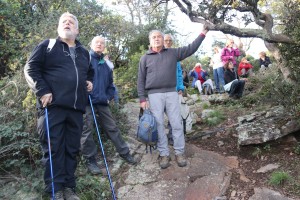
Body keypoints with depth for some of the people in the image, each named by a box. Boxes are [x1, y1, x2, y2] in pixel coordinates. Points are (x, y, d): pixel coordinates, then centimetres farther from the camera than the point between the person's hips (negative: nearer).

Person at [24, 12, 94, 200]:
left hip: (76, 108, 5)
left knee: (72, 149, 7)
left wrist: (90, 82, 16)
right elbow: (31, 68, 1)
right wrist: (42, 91, -9)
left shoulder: (84, 52, 21)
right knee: (54, 148, -3)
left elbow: (90, 72, 37)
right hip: (53, 106, -4)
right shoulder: (47, 45, 6)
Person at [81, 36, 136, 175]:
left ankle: (124, 153, 23)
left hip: (102, 102, 5)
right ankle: (90, 160, 12)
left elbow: (110, 84, 22)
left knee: (112, 128, 11)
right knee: (87, 131, -1)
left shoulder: (107, 64, 15)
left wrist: (109, 97, 10)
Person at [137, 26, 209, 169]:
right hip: (154, 95, -1)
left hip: (171, 93, 1)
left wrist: (203, 33, 6)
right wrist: (142, 99, -2)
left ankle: (179, 153, 14)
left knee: (177, 123, 2)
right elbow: (141, 80, 5)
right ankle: (164, 154, 12)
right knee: (158, 125, 1)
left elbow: (191, 49, 10)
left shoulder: (173, 53, 10)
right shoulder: (145, 58, 6)